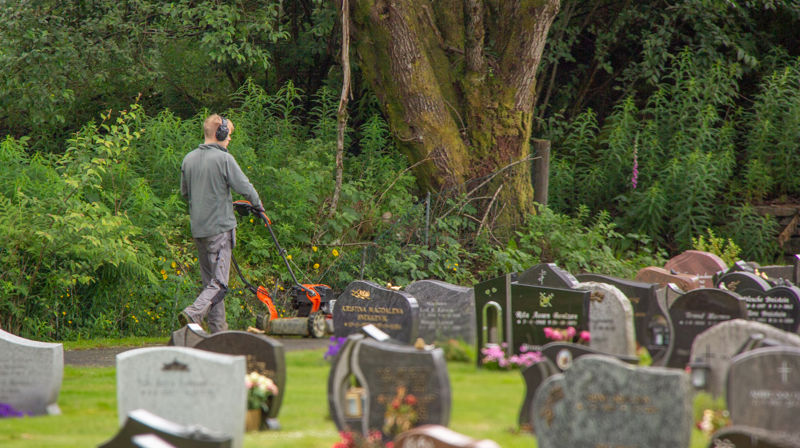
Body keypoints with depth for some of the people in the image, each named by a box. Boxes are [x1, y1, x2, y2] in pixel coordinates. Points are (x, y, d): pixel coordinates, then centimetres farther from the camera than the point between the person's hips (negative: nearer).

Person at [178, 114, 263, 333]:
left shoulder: (189, 159, 8)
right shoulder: (224, 159, -11)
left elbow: (184, 192, 18)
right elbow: (244, 187, -11)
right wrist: (257, 204, 8)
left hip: (197, 229, 7)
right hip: (220, 227, -7)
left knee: (209, 280, 14)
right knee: (219, 283, -6)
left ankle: (218, 328, 14)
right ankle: (193, 313, -25)